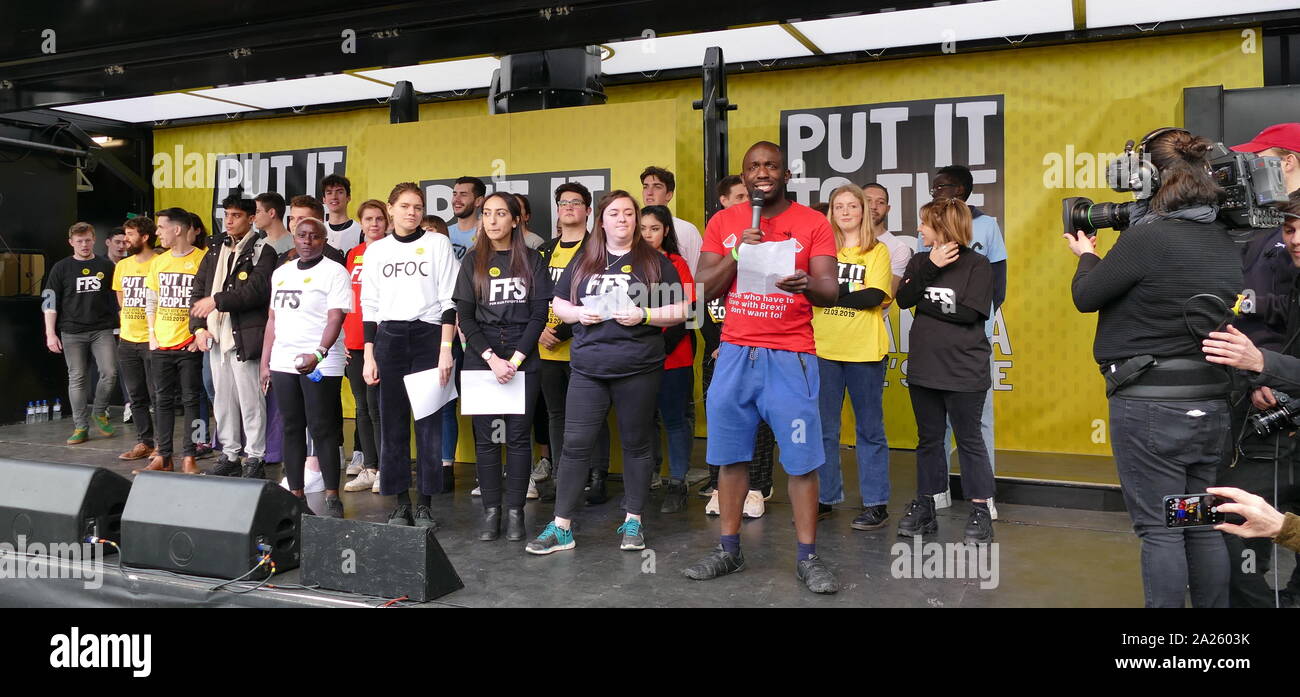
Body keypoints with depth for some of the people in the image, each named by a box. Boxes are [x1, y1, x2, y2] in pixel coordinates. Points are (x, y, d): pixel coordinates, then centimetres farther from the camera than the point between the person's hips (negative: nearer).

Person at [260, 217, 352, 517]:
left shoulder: (334, 272, -4)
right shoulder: (281, 273, 17)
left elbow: (335, 318, -14)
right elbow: (273, 319, 19)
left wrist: (319, 353, -28)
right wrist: (265, 362, 14)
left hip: (320, 365, -6)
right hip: (283, 363, 6)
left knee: (322, 430, -5)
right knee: (292, 429, 9)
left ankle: (332, 498, 2)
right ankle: (295, 496, 16)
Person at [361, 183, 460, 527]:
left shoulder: (438, 244, 3)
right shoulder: (376, 250, 11)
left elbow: (449, 301, -1)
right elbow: (369, 306, 12)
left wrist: (446, 349, -9)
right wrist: (369, 356, 6)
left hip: (428, 335, -2)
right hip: (388, 339, 3)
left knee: (429, 421, -2)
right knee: (392, 422, 2)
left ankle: (425, 502, 7)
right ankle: (400, 502, 12)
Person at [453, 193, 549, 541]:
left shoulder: (532, 260, 5)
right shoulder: (473, 260, 7)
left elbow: (539, 314, 0)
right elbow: (465, 316, 1)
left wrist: (515, 360, -9)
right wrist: (492, 358, -10)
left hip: (523, 359, -1)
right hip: (481, 358, 1)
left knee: (519, 436, 1)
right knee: (486, 437, 2)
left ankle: (515, 511, 10)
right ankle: (491, 511, 10)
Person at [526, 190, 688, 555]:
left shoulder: (655, 261, 5)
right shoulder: (583, 261, 13)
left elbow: (680, 310, 2)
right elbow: (558, 304, 18)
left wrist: (644, 315, -13)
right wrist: (579, 313, -3)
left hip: (638, 370, -2)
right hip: (588, 369, 2)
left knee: (636, 444, 8)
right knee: (575, 444, 0)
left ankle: (633, 521, 22)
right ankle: (561, 527, 8)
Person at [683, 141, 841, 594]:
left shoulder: (813, 224, 0)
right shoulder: (723, 223, 7)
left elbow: (831, 292, -8)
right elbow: (705, 290, 2)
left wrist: (807, 284, -30)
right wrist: (736, 253, -13)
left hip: (790, 357, -2)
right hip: (735, 353, 3)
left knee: (801, 460, -3)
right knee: (731, 455, 8)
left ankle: (807, 558, 8)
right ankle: (729, 550, 20)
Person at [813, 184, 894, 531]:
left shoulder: (878, 251, 2)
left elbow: (874, 296, -11)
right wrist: (851, 294, -11)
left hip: (864, 350, -2)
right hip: (823, 348, 3)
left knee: (870, 428, 6)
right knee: (823, 428, 9)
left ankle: (876, 502, 13)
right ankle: (824, 497, 21)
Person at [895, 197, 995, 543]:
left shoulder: (977, 264, -7)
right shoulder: (919, 262, 8)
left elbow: (969, 313, -17)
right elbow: (903, 299, -6)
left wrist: (924, 303, -9)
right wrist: (930, 267, -15)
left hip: (964, 370, -5)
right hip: (923, 368, 5)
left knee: (969, 439, 2)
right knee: (929, 438, 13)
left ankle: (981, 513, 11)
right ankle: (924, 506, 22)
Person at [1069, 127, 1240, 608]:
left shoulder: (1148, 236, -17)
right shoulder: (1223, 240, 7)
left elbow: (1086, 297, -8)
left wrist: (1086, 256, 11)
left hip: (1151, 405, -7)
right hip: (1211, 403, 8)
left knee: (1159, 529, 1)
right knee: (1203, 526, 16)